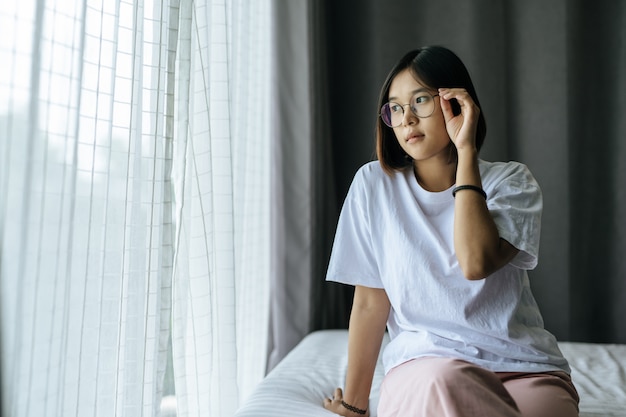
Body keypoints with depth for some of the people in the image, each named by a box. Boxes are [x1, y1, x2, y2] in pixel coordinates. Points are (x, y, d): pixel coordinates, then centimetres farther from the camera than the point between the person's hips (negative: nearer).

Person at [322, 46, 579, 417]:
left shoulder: (510, 181, 0)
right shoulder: (375, 184, 0)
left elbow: (476, 263, -21)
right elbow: (370, 302, 1)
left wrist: (466, 150, -14)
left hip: (522, 366, 1)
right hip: (424, 363, 0)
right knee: (444, 379, -35)